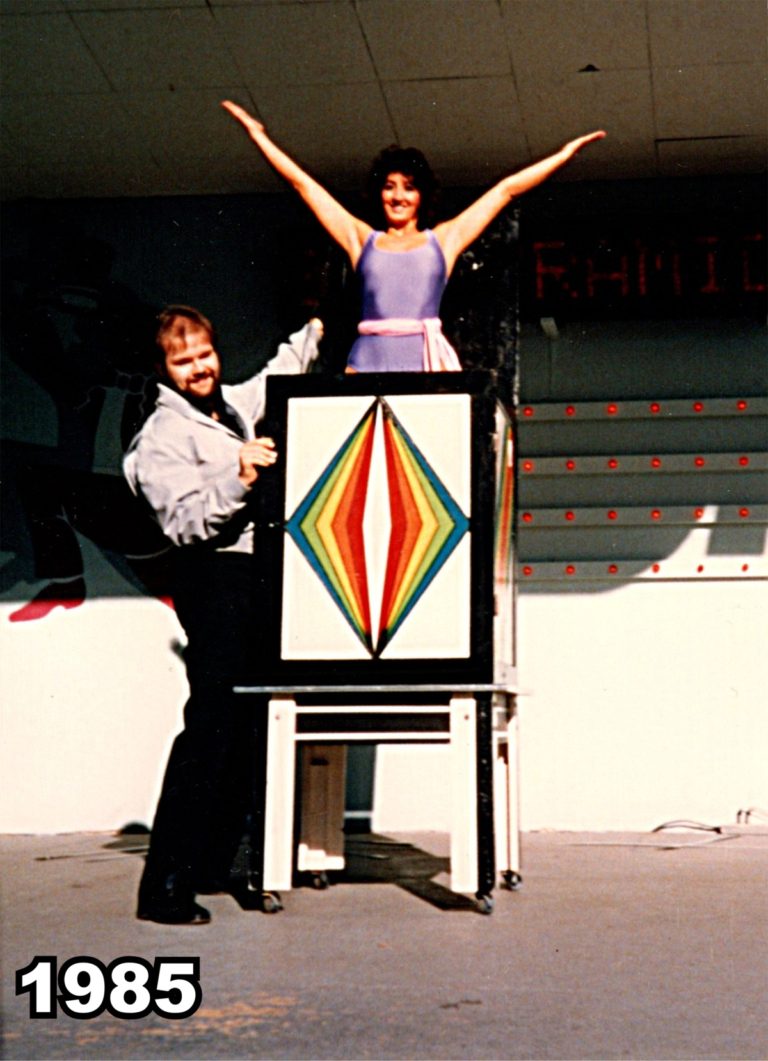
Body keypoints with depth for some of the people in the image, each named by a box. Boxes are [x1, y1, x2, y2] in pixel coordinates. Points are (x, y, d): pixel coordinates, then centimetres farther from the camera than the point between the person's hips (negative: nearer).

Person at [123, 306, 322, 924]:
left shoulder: (233, 406, 18)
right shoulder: (163, 436, -7)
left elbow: (275, 378, 40)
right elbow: (185, 522, -18)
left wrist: (313, 334, 48)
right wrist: (237, 478, -29)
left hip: (258, 578, 9)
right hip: (215, 580, -9)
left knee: (247, 727, 9)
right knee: (211, 728, -15)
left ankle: (214, 865, 18)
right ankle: (165, 887, -13)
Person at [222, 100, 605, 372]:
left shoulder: (443, 239, 19)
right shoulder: (362, 239, 20)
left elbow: (507, 189, 22)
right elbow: (303, 183, 24)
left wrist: (565, 154, 26)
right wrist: (258, 135, 28)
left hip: (427, 361, -1)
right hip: (368, 360, 1)